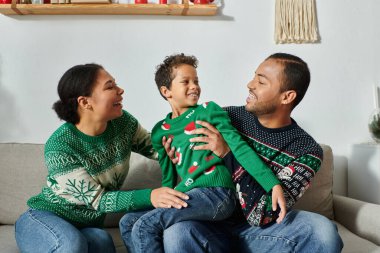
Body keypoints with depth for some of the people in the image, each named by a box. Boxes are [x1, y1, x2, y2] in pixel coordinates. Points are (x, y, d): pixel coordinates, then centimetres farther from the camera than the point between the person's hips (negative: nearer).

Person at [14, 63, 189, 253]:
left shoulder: (123, 122, -9)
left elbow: (153, 147, 4)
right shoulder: (59, 147, -25)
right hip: (44, 219, -3)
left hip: (87, 226, 4)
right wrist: (149, 196, -37)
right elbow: (97, 199, -23)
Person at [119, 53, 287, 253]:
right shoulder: (159, 132, 14)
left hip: (216, 193, -6)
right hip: (187, 197, 6)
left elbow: (239, 147, -7)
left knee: (144, 227, -17)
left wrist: (273, 184, -16)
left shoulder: (208, 110, 1)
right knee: (128, 221, 3)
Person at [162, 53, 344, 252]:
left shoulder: (307, 150, -8)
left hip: (258, 231, 0)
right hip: (212, 223, 1)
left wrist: (229, 153, -24)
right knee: (177, 232, -33)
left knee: (322, 231, -27)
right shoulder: (228, 116, 0)